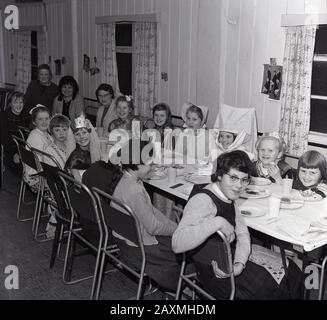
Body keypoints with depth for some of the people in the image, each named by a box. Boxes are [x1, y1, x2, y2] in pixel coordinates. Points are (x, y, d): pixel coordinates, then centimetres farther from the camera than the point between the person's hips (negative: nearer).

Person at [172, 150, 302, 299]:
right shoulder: (202, 201, -27)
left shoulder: (227, 196, 2)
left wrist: (239, 264, -17)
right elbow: (177, 244, -40)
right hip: (216, 273, -9)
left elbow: (242, 233, 2)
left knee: (292, 272, 14)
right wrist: (217, 222, -43)